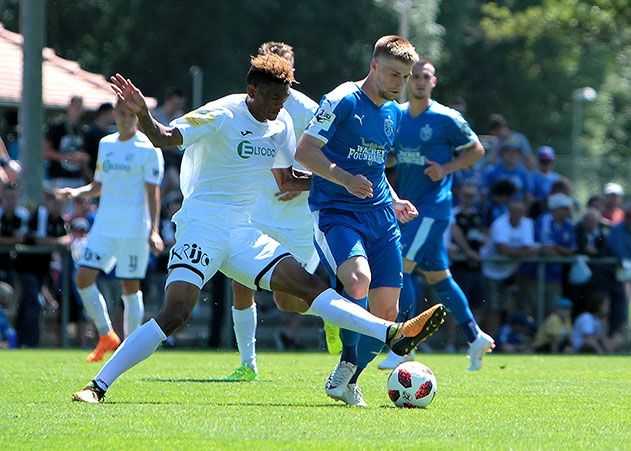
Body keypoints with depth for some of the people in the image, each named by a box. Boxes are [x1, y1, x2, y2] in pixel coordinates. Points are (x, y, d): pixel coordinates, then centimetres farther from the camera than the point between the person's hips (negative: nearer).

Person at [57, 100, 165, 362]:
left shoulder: (148, 149, -4)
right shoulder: (106, 144, 13)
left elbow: (153, 193, -6)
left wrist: (154, 230, -14)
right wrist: (75, 193, 3)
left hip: (134, 229, -5)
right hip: (104, 226, 5)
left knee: (130, 286, -2)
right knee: (83, 278, -5)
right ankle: (106, 336, 8)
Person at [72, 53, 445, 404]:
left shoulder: (281, 125, 10)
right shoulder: (222, 115, -11)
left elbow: (286, 182, 22)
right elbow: (164, 138, -20)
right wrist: (142, 113, -40)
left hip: (243, 234, 7)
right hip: (201, 226, -7)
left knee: (308, 285, -2)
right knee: (174, 314, -20)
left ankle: (393, 334, -9)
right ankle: (98, 385, -18)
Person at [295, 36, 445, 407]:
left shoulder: (394, 113, 17)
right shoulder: (342, 101, -7)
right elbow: (305, 152, -12)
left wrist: (393, 201, 16)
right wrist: (346, 179, -24)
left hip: (380, 217, 7)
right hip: (335, 212, -7)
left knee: (386, 312, 0)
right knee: (358, 279, -33)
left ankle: (348, 380, 20)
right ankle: (348, 361, -12)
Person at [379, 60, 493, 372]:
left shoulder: (446, 119, -9)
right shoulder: (396, 117, 8)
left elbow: (476, 149, 0)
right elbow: (387, 157, 20)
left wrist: (446, 169, -14)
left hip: (433, 207, -7)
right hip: (409, 207, 7)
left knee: (400, 267, -16)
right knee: (437, 276, 13)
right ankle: (475, 337, 25)